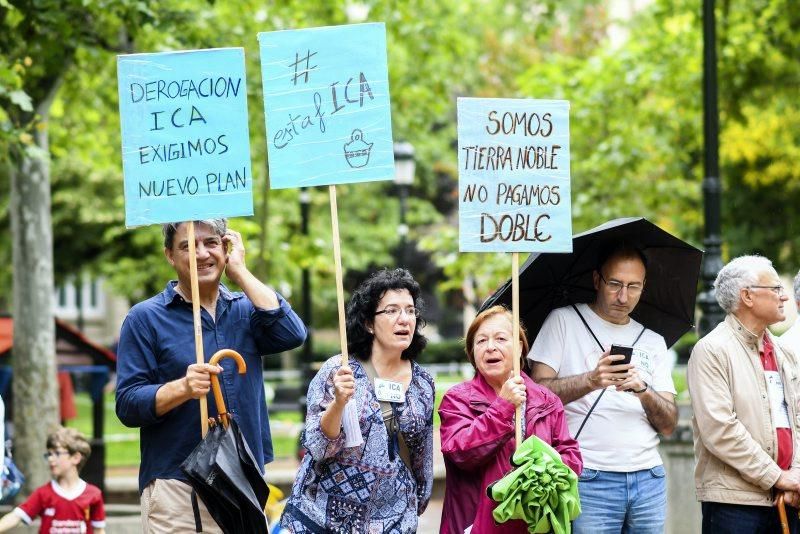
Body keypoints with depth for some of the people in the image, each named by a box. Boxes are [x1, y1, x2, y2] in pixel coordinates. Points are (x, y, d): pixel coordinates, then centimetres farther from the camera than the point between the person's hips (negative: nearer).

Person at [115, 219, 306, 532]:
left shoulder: (245, 310, 13)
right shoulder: (145, 318, 1)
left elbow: (291, 334, -8)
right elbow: (127, 405, -5)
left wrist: (239, 271, -2)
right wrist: (182, 388, -23)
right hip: (177, 490, -3)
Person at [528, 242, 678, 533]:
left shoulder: (653, 342, 16)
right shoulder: (563, 321, 5)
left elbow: (669, 425, 8)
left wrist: (643, 390, -12)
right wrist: (591, 381, -21)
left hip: (648, 477, 4)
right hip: (588, 477, -4)